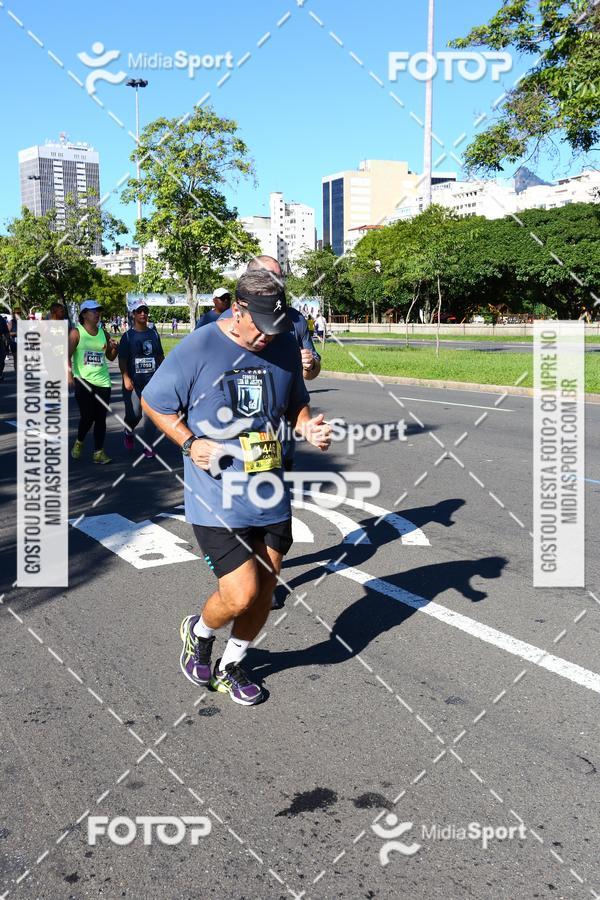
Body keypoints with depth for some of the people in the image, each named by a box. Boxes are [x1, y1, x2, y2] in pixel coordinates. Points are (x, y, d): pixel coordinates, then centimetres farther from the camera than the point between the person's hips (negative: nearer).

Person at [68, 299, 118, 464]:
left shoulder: (103, 333, 12)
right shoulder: (76, 332, -2)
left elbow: (110, 357, 19)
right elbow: (68, 355, -9)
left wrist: (114, 348, -3)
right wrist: (69, 373, -23)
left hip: (103, 381, 4)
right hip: (83, 380, -4)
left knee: (101, 418, 2)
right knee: (87, 417, -6)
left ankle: (99, 452, 7)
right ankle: (79, 442, 22)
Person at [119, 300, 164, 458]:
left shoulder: (154, 334, 12)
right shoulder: (128, 336, 1)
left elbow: (160, 356, 17)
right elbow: (122, 359, -4)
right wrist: (126, 377, -16)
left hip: (153, 380, 3)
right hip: (134, 382, -3)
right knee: (134, 413, -3)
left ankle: (148, 446, 5)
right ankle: (128, 433, 30)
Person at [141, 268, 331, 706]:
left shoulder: (286, 347, 1)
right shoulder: (197, 349, -12)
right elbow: (152, 402, 0)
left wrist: (309, 427, -6)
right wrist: (190, 443, -14)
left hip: (271, 499, 5)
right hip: (217, 501, -5)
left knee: (264, 591, 13)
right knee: (241, 596, -9)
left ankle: (230, 666, 40)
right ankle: (199, 632, 28)